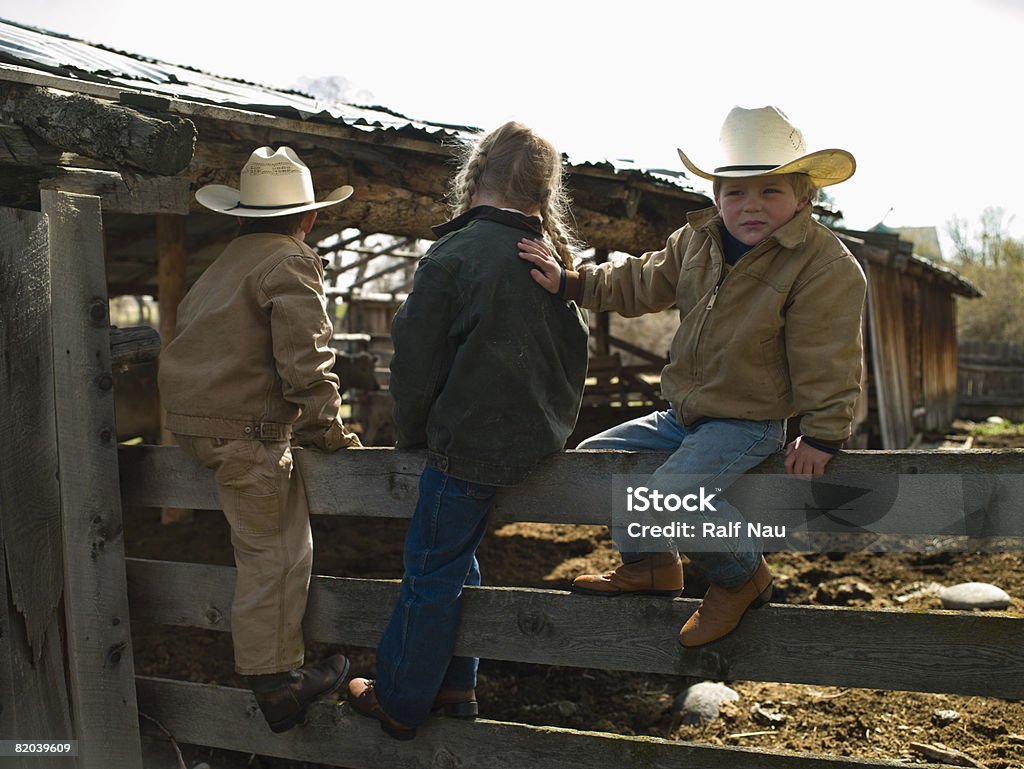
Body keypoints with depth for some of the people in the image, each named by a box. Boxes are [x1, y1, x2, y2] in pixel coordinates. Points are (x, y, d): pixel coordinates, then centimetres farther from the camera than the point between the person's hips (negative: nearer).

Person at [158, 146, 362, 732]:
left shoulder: (226, 263, 18)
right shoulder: (294, 263, -10)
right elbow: (305, 363, -18)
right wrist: (331, 434, -8)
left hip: (191, 415, 9)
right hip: (245, 427, -9)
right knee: (275, 554, -3)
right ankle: (276, 681, 4)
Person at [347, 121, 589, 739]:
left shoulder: (455, 253, -14)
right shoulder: (552, 256, 6)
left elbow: (417, 356, -11)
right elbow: (574, 349, 14)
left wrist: (413, 432, 4)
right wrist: (556, 420, 23)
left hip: (469, 440, -7)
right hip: (535, 438, 7)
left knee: (431, 572, 5)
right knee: (454, 559, 21)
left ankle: (399, 703, 20)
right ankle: (455, 685, 31)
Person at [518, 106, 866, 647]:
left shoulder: (826, 266, -18)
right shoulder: (697, 240, 2)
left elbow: (827, 360, -17)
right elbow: (641, 284, 13)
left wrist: (822, 435, -17)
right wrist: (569, 283, 5)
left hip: (747, 425, -8)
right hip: (682, 415, 8)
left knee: (668, 496, -30)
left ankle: (742, 575, -1)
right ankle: (650, 566, 26)